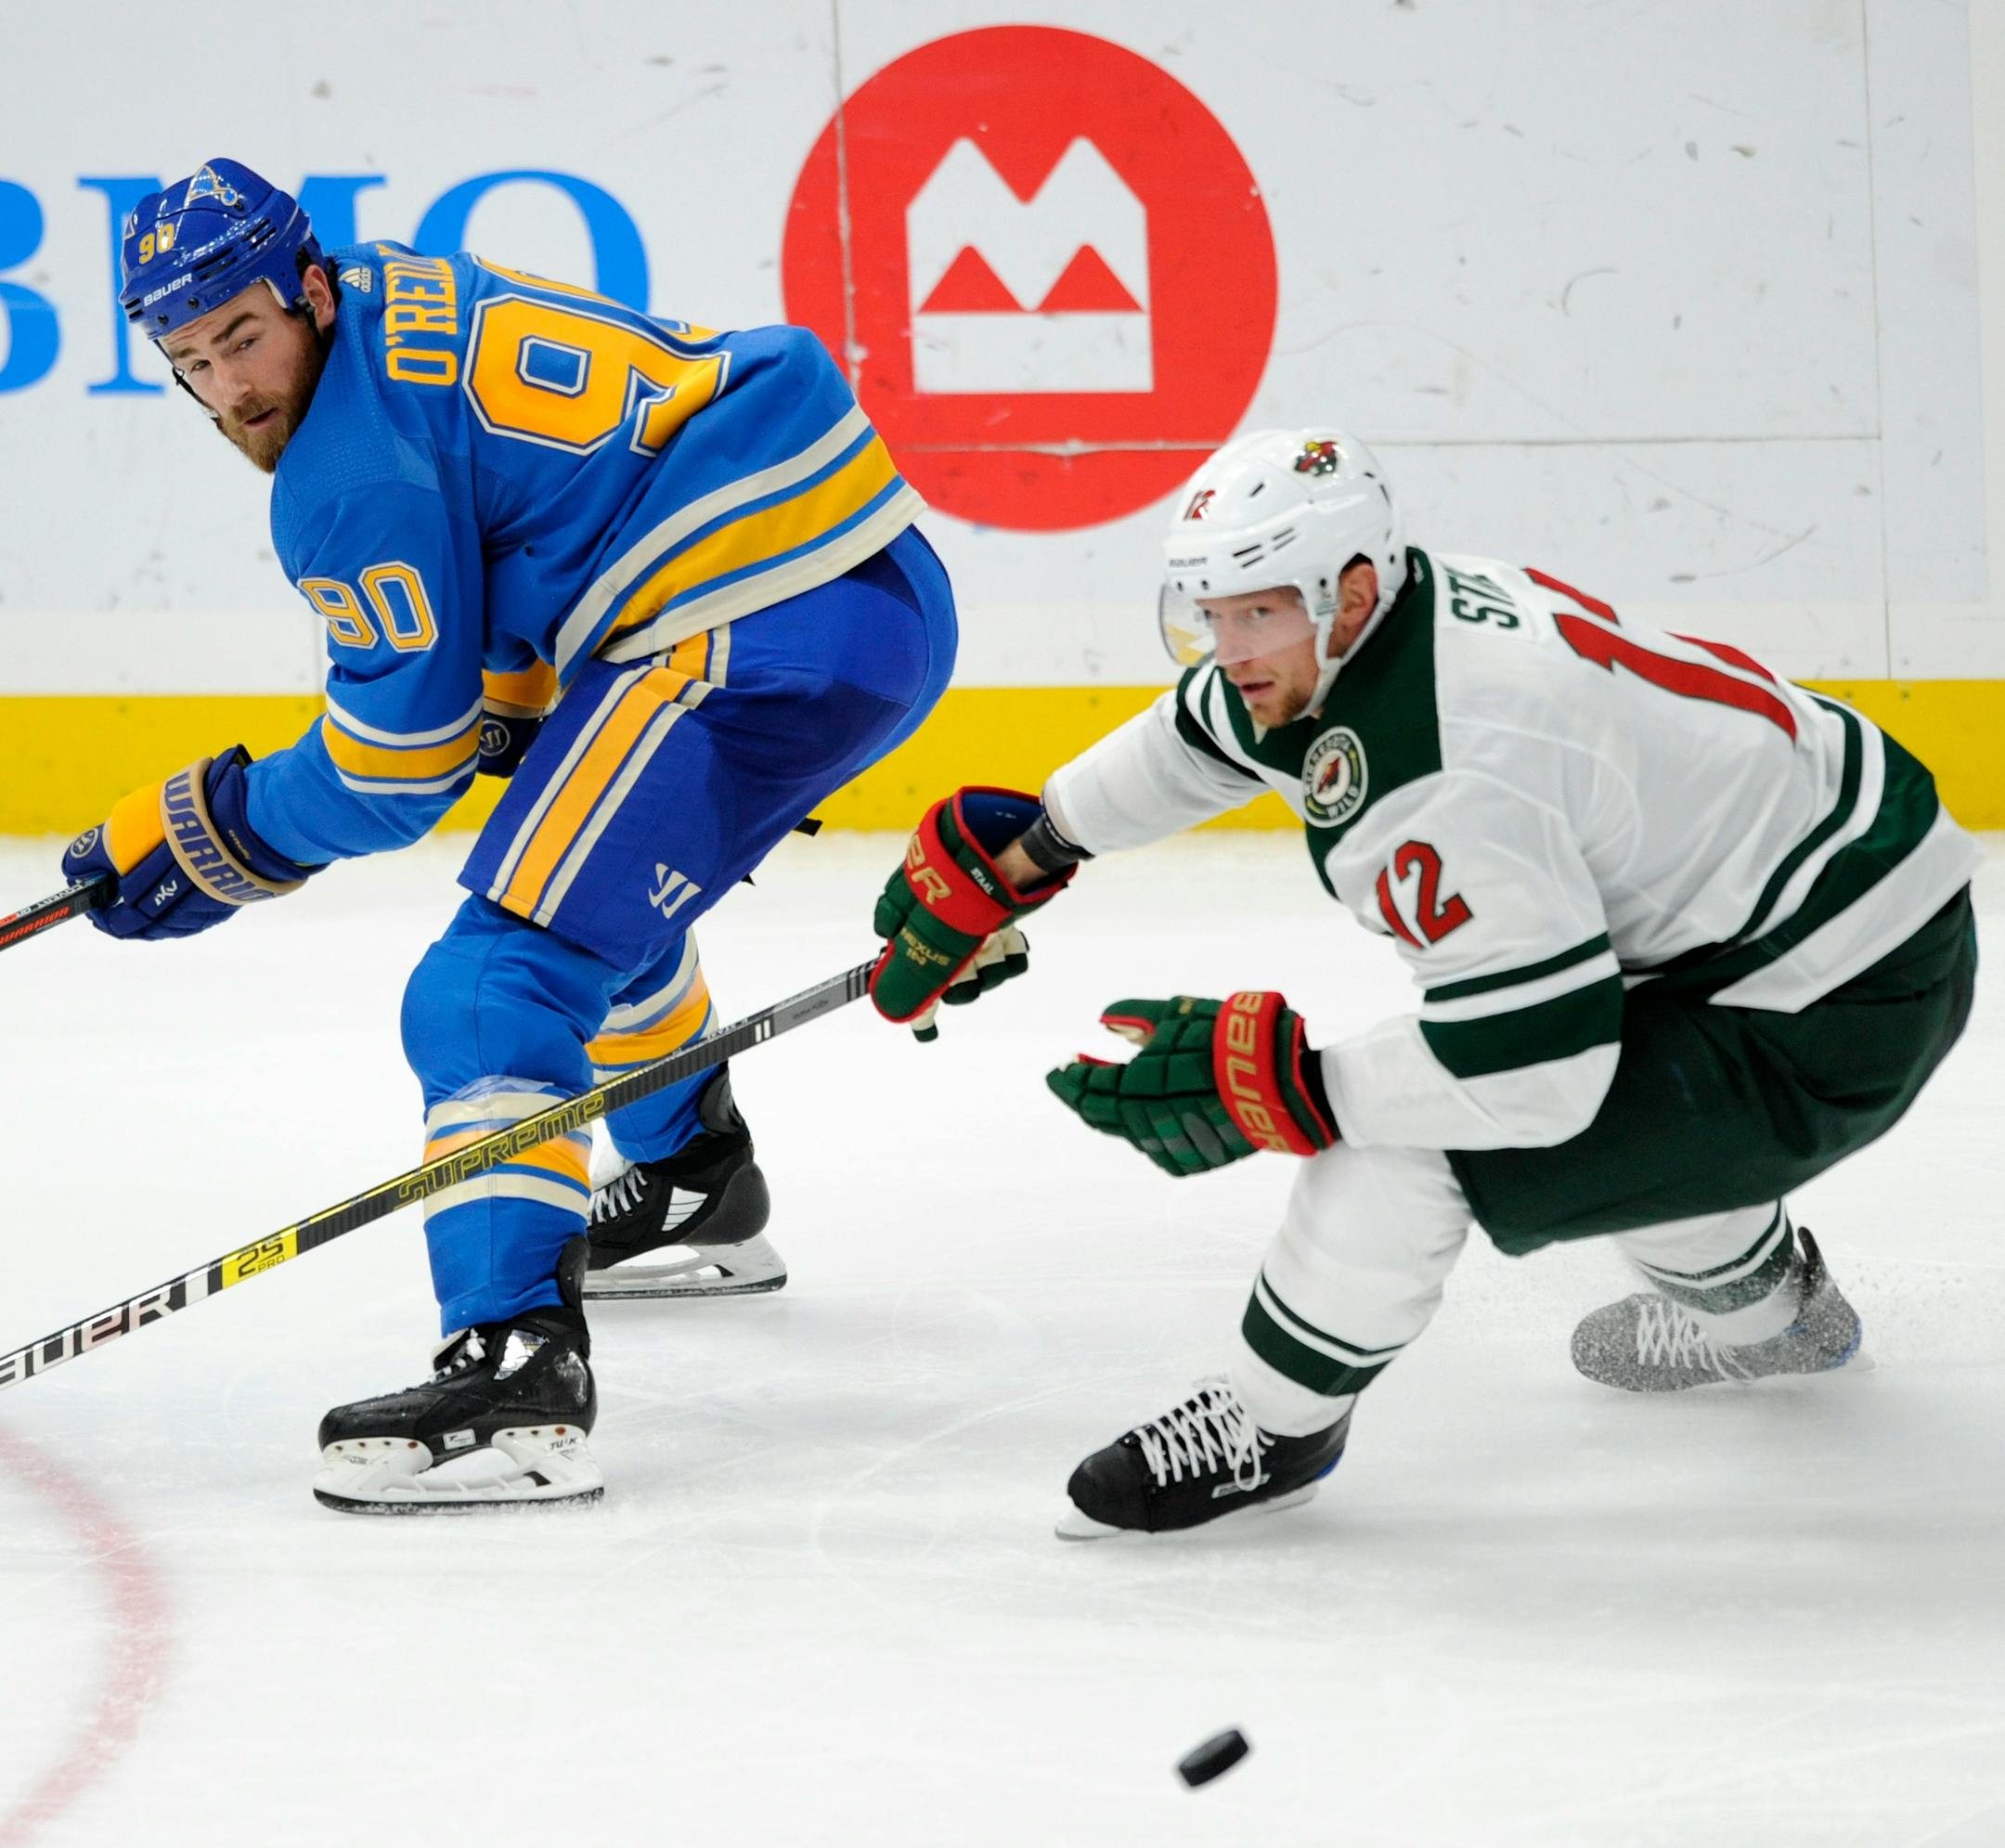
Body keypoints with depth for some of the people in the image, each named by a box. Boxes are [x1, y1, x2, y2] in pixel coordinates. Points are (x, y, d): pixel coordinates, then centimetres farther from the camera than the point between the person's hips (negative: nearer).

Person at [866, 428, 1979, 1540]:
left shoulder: (1445, 779, -30)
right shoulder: (1339, 635, -1)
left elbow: (1542, 1072, -31)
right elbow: (1197, 737, 21)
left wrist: (1265, 1086, -25)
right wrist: (1013, 857, 27)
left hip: (1831, 1028, -11)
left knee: (1401, 1146, -18)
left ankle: (1266, 1432, 4)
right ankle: (1762, 1304, 51)